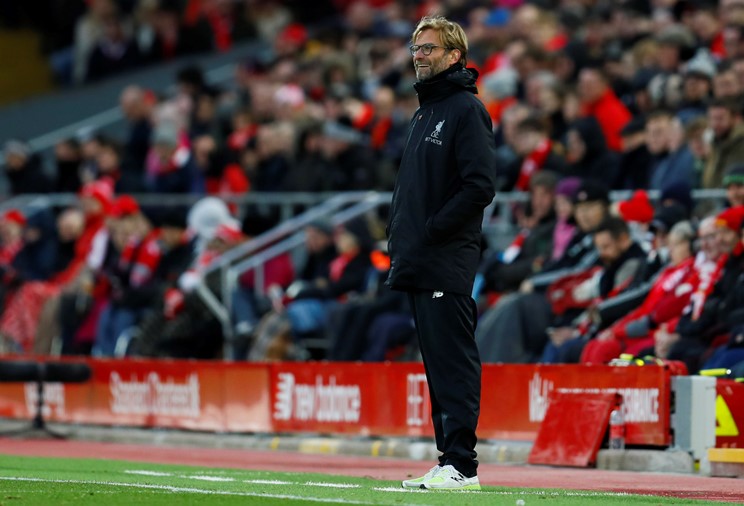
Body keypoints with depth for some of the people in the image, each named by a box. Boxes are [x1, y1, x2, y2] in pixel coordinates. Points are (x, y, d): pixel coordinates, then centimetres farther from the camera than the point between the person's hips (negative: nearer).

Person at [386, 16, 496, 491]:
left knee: (455, 363, -10)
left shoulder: (467, 110, -7)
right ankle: (449, 460, 13)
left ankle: (461, 464, -12)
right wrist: (398, 233, 13)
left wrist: (433, 229, -17)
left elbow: (480, 185, -17)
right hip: (417, 264, 9)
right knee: (438, 364, 10)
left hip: (448, 263, -9)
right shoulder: (423, 114, 22)